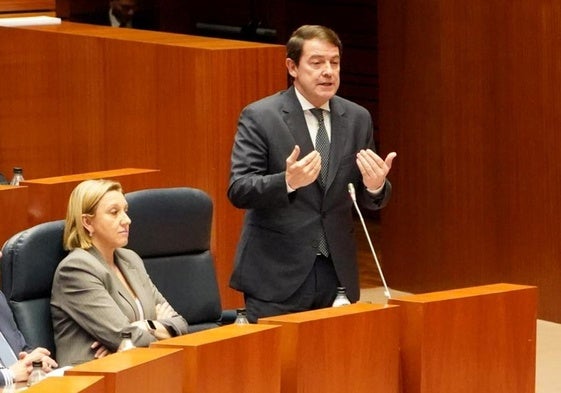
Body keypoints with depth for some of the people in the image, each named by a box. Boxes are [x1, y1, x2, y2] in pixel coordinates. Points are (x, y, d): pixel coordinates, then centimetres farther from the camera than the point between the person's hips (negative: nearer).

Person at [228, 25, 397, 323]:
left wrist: (375, 185, -13)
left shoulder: (357, 118, 8)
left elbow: (367, 199, 12)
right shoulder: (259, 117, -6)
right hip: (276, 275, -4)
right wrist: (287, 181, -30)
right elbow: (238, 191, -12)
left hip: (337, 273, 4)